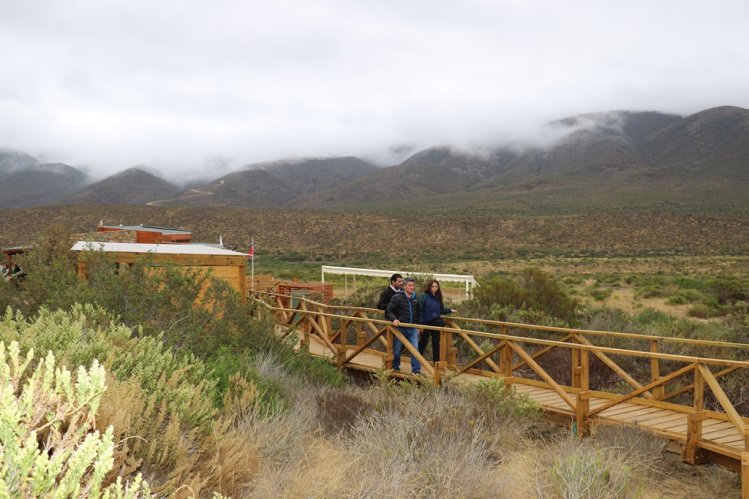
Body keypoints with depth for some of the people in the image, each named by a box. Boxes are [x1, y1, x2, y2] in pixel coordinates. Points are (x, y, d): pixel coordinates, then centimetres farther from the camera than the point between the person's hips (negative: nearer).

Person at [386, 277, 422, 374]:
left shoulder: (416, 298, 7)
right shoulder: (397, 297, -9)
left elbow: (419, 313, 19)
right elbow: (389, 311, -10)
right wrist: (394, 319, -27)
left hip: (413, 329, 3)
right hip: (400, 328, -3)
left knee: (415, 348, -7)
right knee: (397, 349, 9)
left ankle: (416, 369, -2)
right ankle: (395, 366, 30)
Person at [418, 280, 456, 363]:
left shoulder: (438, 297, 7)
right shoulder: (423, 296, -12)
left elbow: (441, 310, 18)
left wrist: (449, 310, 4)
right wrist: (419, 323, -19)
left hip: (436, 323, 4)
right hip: (426, 323, -4)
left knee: (436, 343, 4)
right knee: (423, 342, 7)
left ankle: (436, 361, 10)